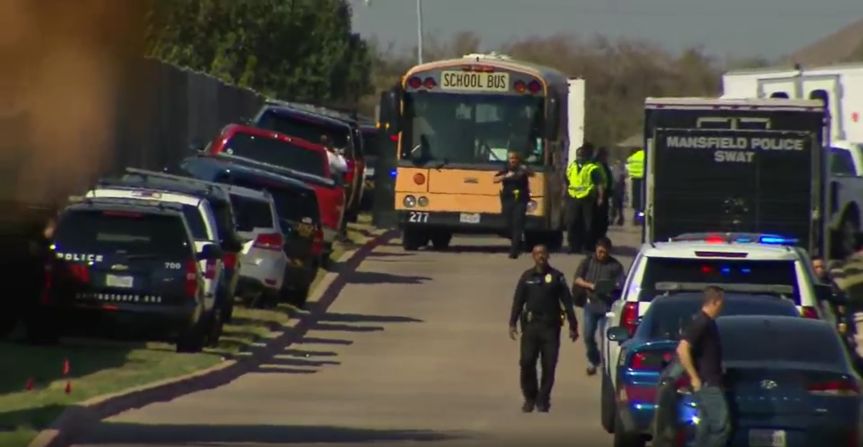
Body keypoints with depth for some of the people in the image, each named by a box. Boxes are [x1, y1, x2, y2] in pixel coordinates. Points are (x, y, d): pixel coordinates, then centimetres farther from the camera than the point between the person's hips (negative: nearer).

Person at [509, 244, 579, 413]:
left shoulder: (556, 277, 3)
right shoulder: (527, 277, 8)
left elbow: (567, 302, 4)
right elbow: (518, 301, 7)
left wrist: (573, 326, 1)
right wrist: (512, 323, -2)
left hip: (551, 326, -1)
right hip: (530, 325, 1)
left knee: (549, 365, -2)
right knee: (526, 362, -6)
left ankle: (543, 400, 7)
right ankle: (529, 398, 8)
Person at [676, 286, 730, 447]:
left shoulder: (708, 322, 14)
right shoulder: (701, 323, -16)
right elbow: (682, 349, -26)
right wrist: (694, 377, -22)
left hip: (710, 384, 10)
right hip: (707, 384, -10)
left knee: (707, 427, 10)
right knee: (721, 426, -12)